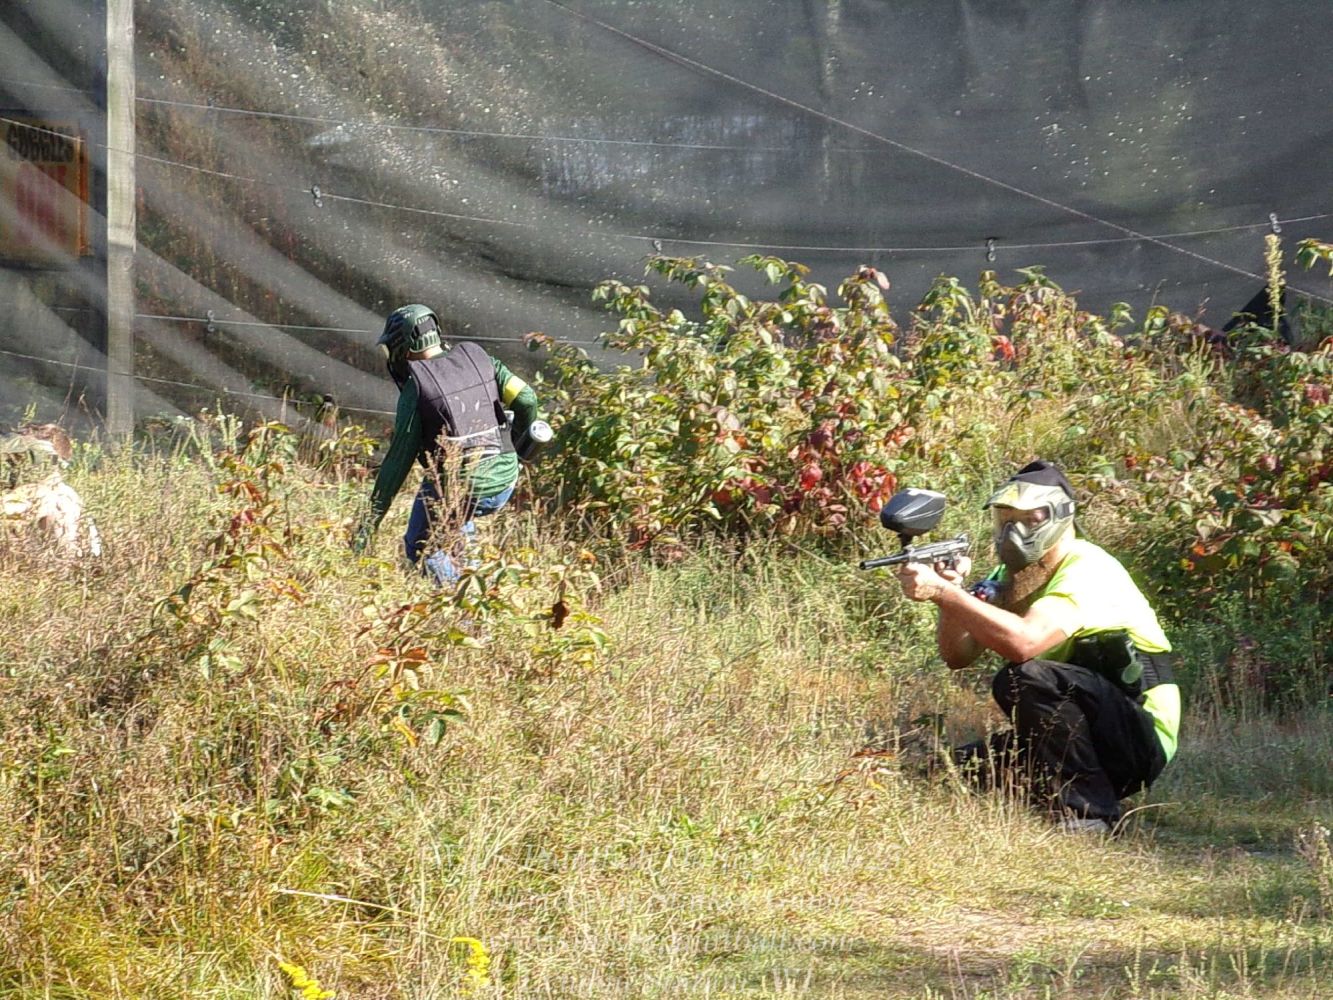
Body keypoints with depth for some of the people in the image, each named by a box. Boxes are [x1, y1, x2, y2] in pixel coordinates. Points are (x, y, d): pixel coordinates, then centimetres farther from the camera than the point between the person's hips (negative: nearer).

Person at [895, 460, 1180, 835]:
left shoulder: (1087, 570, -19)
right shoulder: (1013, 576, 8)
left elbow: (1024, 642, -37)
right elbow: (958, 655, -2)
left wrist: (944, 592, -39)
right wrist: (951, 597, -21)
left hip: (1140, 738, -8)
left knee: (1024, 679, -30)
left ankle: (1089, 814, -22)